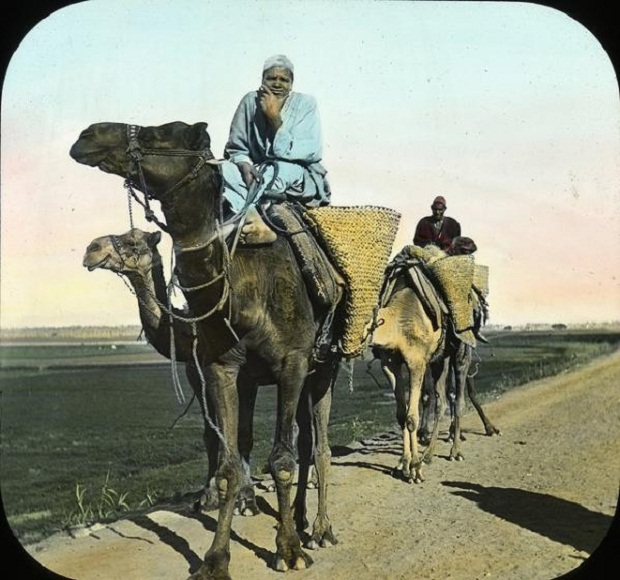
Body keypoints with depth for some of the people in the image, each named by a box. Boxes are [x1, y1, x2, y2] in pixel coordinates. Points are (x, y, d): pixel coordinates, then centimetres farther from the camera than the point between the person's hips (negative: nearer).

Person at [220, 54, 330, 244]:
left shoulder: (305, 104, -8)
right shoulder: (251, 101, -2)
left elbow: (292, 153, -18)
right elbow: (235, 148, 0)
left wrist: (275, 118, -24)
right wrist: (244, 165, -22)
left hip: (299, 178, -3)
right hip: (257, 171, 3)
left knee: (284, 169, -37)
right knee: (224, 169, -26)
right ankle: (255, 224, -49)